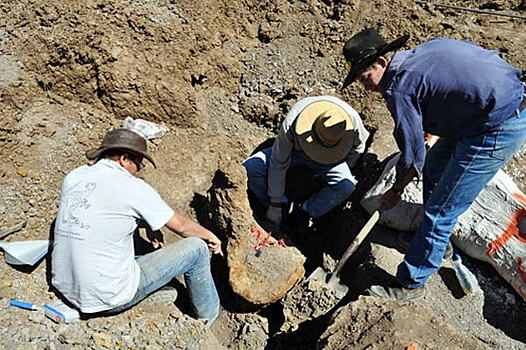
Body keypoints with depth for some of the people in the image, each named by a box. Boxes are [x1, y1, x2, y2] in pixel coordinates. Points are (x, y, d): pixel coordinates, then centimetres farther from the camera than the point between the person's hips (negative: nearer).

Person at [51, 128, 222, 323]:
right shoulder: (133, 188, -15)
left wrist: (147, 224, 18)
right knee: (196, 248, 0)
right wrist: (209, 235, 16)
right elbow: (182, 226, -2)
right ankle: (208, 317, 26)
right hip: (109, 299, -7)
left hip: (64, 287, 8)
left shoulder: (74, 177, 4)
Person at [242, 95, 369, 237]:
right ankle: (283, 203, -3)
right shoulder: (291, 124, -37)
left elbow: (358, 147, -5)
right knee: (249, 168, -23)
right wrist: (275, 205, -18)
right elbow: (278, 164, -25)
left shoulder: (353, 119, -32)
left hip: (330, 157, 1)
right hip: (294, 150, -1)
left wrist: (343, 170, 3)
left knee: (346, 186, -30)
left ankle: (305, 211, -7)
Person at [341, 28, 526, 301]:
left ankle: (410, 285, 13)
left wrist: (397, 190, 9)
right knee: (434, 166, 25)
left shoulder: (399, 88, -15)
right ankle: (439, 239, 43)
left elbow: (414, 153, -10)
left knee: (441, 212, -2)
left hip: (498, 130, -10)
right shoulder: (426, 49, 10)